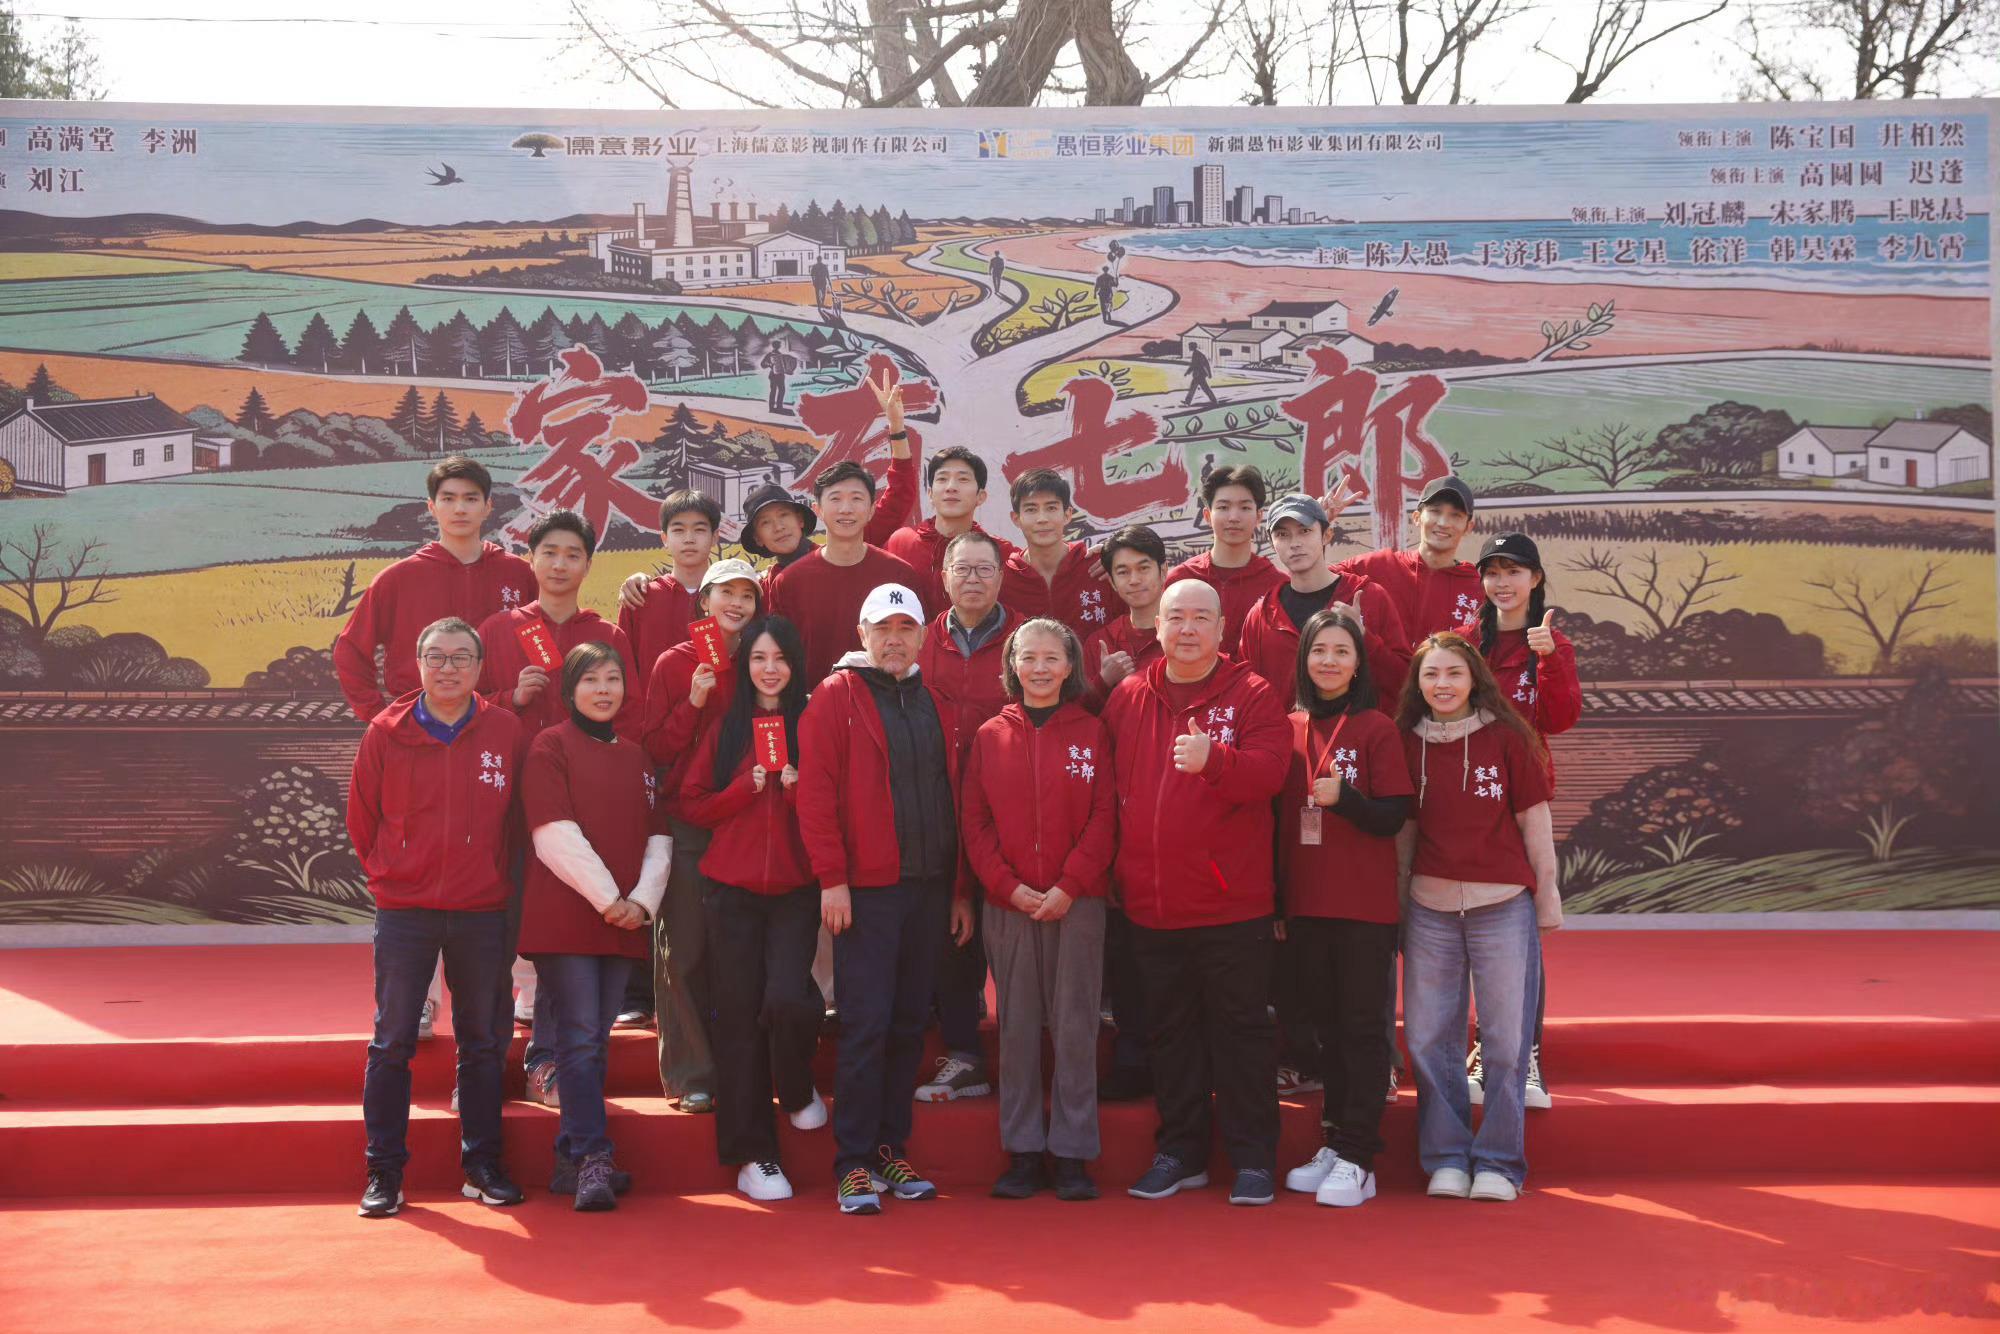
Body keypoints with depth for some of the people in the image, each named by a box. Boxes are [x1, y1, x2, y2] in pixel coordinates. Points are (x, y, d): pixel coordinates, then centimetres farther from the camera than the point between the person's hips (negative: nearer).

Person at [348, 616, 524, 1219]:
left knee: (483, 1043, 8)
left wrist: (492, 877, 7)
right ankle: (384, 1173, 11)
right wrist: (390, 877, 10)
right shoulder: (385, 732, -1)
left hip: (483, 913, 1)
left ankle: (483, 1166, 19)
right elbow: (361, 820, 8)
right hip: (403, 912, -1)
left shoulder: (506, 732, 0)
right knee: (392, 1043, 3)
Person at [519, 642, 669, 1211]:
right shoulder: (550, 747, -1)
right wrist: (607, 897, -13)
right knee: (580, 1037, -9)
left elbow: (657, 836, 12)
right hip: (564, 918, -5)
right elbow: (555, 834, -10)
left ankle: (571, 1160, 16)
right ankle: (592, 1159, -9)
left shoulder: (636, 757, 17)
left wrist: (643, 899, -4)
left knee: (595, 1041, 9)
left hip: (624, 922, 6)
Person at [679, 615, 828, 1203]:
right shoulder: (725, 729, 9)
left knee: (787, 1000, -18)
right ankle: (751, 1154, 10)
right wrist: (746, 789, -9)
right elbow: (691, 806, 5)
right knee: (739, 1016, 1)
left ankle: (798, 1091, 15)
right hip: (732, 889, 1)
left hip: (796, 889, -1)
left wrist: (799, 789, -14)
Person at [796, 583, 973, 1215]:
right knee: (865, 1025, -6)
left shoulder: (936, 707, 16)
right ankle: (854, 1163, 2)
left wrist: (959, 889, 13)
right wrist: (831, 878, -14)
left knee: (909, 1025, 8)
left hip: (929, 889, 5)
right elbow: (815, 790, -8)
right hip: (866, 890, -5)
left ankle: (891, 1151, 17)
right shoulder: (836, 696, -1)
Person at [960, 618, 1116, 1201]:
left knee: (1074, 1027, 1)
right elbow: (974, 821, 5)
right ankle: (1023, 1152, 14)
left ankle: (1072, 1153, 9)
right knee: (1017, 1028, 5)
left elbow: (1104, 817, -1)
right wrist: (1009, 887, -7)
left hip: (1077, 902, -1)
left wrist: (1069, 887, -10)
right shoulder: (991, 736, 8)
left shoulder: (1091, 732, 4)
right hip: (1008, 904, 1)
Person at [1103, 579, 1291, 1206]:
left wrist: (1213, 759, -35)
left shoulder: (1252, 696, -2)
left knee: (1241, 1029, 4)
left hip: (1232, 901, -4)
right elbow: (1110, 786, 13)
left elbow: (1269, 771, -17)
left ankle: (1253, 1158, 15)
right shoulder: (1127, 697, 8)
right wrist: (1115, 868, 9)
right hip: (1151, 902, 4)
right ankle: (1180, 1152, 26)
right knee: (1172, 1030, 14)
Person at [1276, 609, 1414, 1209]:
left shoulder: (1377, 728, -4)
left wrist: (1343, 797, -25)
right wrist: (1276, 899, 11)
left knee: (1361, 1026, -1)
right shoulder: (1291, 729, 8)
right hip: (1305, 905, 5)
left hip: (1365, 906, -4)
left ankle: (1357, 1160, 3)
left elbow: (1394, 816, -7)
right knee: (1327, 1025, 12)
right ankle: (1334, 1143, 22)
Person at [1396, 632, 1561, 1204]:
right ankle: (1446, 1159, 18)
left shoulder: (1507, 739, -2)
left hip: (1504, 906, -2)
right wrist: (1398, 904, 9)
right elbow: (1404, 829, 10)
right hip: (1430, 909, 3)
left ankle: (1498, 1162, 13)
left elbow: (1534, 821, 2)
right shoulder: (1408, 744, 5)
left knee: (1507, 1038, 1)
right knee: (1428, 1038, 5)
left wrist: (1546, 896, 2)